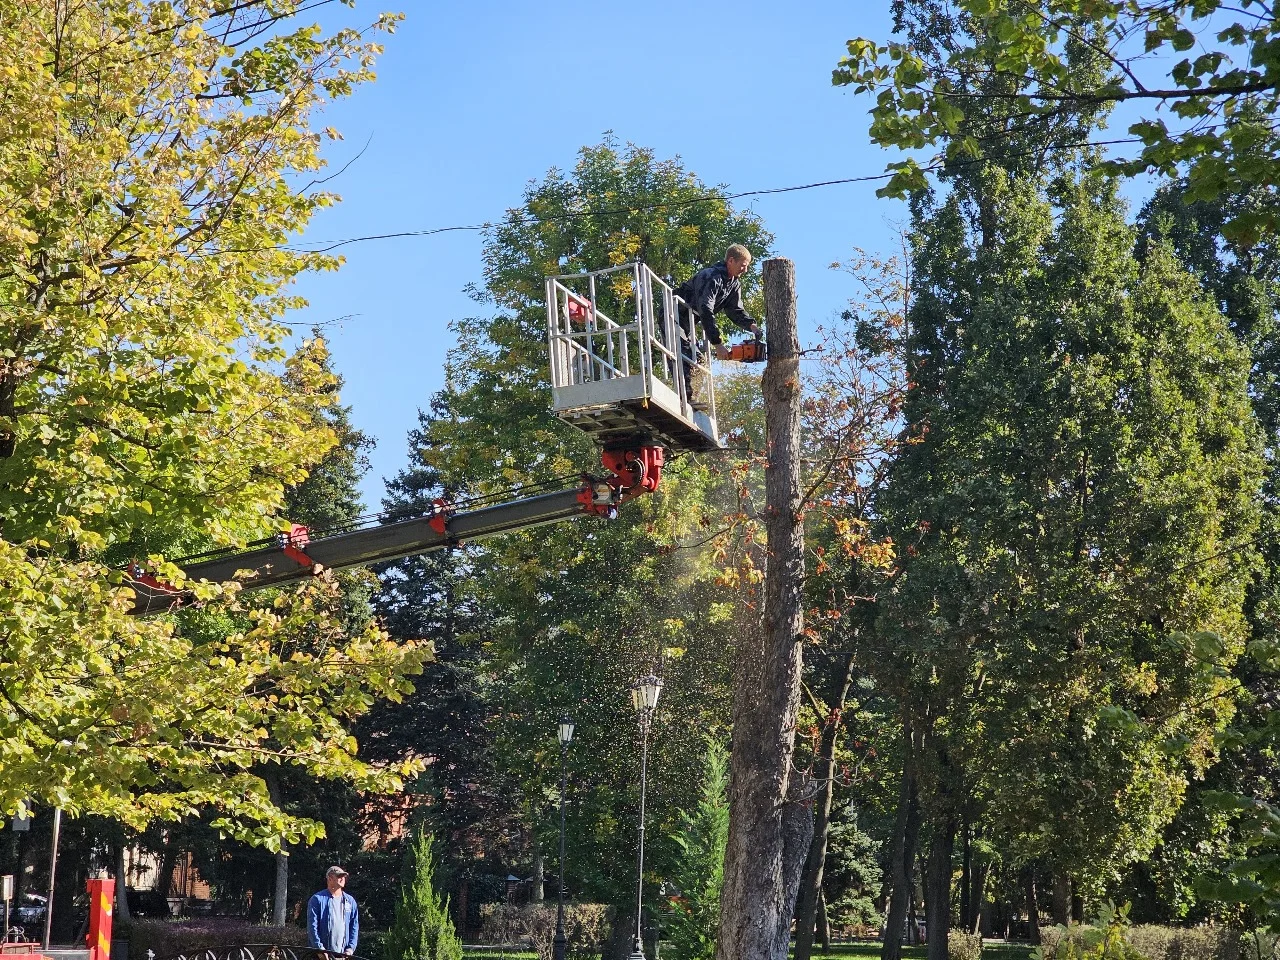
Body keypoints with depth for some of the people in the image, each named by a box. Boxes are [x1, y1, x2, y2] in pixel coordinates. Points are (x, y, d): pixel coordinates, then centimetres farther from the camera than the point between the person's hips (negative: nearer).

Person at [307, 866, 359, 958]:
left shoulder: (350, 901, 12)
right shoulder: (317, 899, 0)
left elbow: (354, 926, 11)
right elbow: (312, 926, -5)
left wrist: (351, 948, 0)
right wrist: (319, 948, -13)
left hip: (343, 953, 3)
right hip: (322, 954, -3)